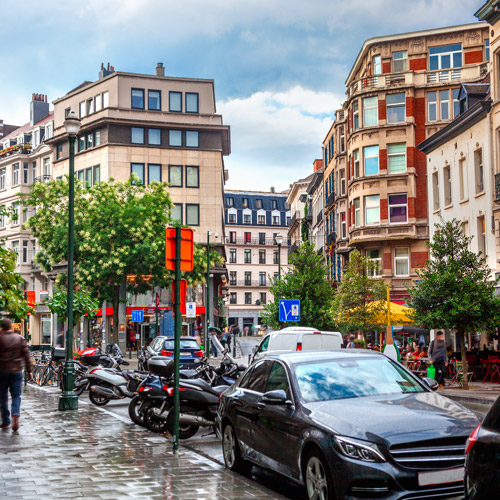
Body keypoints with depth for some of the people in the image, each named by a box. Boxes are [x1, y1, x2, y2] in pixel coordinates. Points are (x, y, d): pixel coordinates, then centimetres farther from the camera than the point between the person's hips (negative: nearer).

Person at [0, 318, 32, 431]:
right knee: (16, 396, 7)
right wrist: (29, 371, 6)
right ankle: (15, 415, -18)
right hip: (16, 371, 2)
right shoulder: (20, 339, 2)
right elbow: (26, 355, 2)